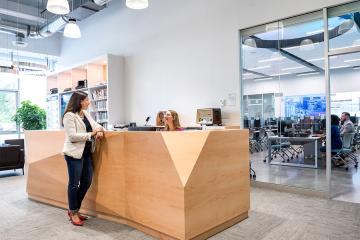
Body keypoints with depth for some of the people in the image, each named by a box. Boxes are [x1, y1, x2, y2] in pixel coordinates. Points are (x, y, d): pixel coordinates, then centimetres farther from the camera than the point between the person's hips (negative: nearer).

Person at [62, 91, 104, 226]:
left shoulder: (86, 114, 13)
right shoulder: (69, 116, -12)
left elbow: (95, 125, 16)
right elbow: (72, 136, -19)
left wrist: (99, 130, -7)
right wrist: (91, 134, -18)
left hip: (86, 153, 8)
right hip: (74, 154, -8)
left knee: (87, 182, 11)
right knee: (74, 184, 3)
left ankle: (73, 209, 28)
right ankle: (73, 213, 19)